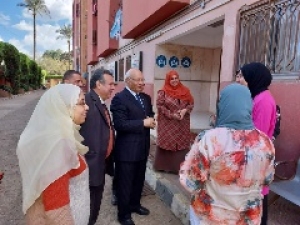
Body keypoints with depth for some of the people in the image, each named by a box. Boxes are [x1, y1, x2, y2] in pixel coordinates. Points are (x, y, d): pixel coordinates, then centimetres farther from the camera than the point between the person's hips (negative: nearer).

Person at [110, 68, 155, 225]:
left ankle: (135, 204, 46)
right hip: (127, 149, -7)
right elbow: (120, 124, -24)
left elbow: (150, 114, 17)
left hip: (142, 147, 8)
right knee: (125, 183, 10)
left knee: (139, 180, 23)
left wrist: (151, 120, -7)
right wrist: (143, 123, -23)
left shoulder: (146, 98, 9)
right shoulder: (119, 98, -16)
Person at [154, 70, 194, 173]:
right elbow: (160, 106, -10)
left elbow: (191, 103, 6)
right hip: (167, 124, -3)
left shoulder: (185, 91, 6)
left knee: (181, 144, 8)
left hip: (182, 125, 4)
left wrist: (185, 110, -14)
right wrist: (172, 115, -17)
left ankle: (180, 167, 22)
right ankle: (164, 165, 20)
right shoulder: (163, 92, -5)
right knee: (167, 144, 4)